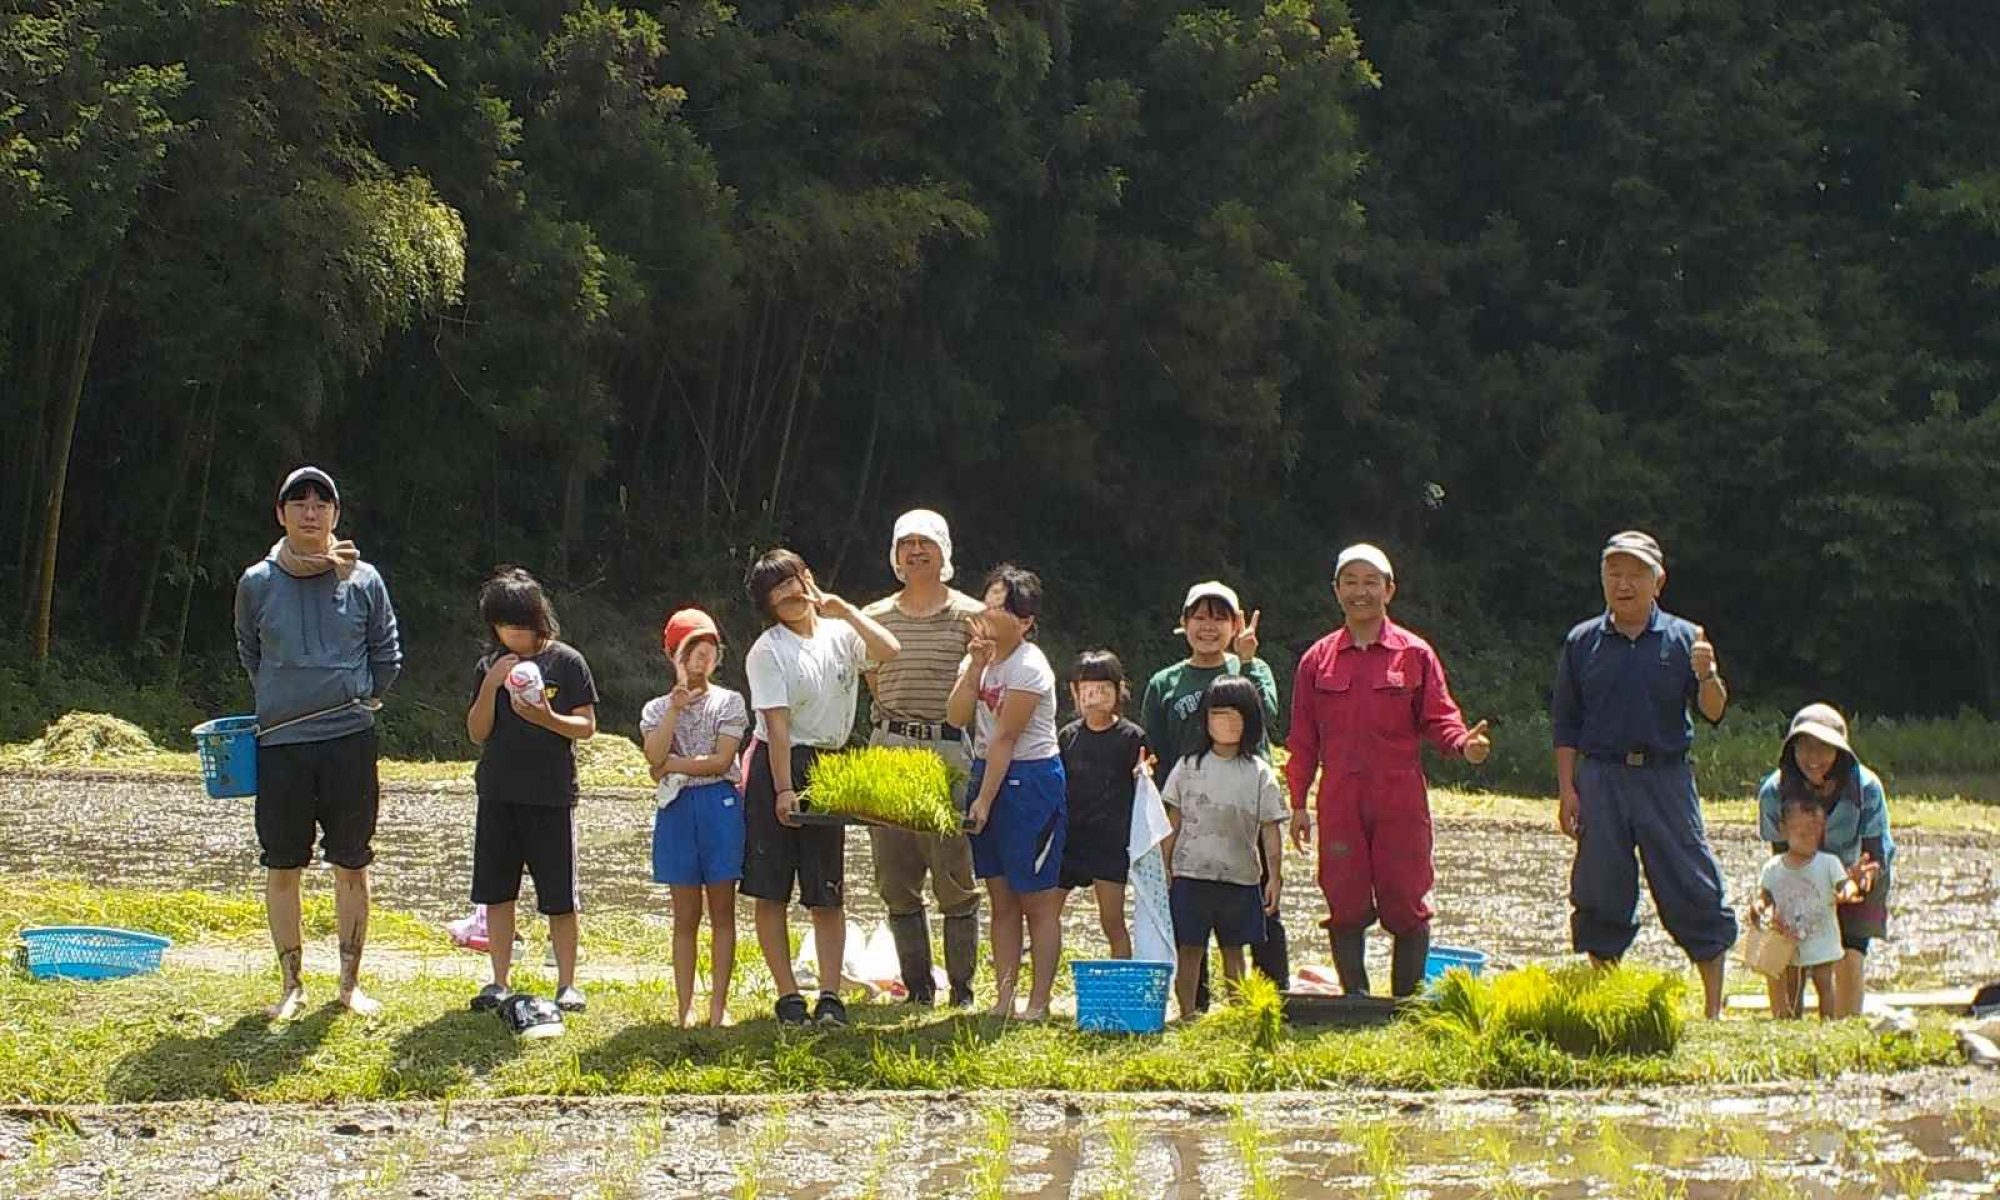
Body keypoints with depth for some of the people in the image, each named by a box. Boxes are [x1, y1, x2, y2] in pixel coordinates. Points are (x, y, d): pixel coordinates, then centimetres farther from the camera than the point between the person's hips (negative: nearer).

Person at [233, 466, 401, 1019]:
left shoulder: (363, 580, 1)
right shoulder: (257, 584, 2)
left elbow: (387, 654, 12)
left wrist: (360, 699, 5)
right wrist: (282, 700, 11)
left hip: (351, 741, 0)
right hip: (280, 744, 0)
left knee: (351, 866, 5)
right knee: (283, 868, 3)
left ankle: (350, 982, 15)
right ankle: (292, 985, 13)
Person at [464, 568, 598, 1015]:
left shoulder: (566, 662, -3)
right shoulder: (489, 667, 7)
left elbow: (587, 726, -4)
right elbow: (477, 733, 3)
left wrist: (547, 718, -22)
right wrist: (492, 685, -10)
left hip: (551, 795, -3)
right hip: (498, 796, 4)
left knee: (559, 897, 0)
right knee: (497, 893, 6)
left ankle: (567, 984, 9)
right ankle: (500, 983, 14)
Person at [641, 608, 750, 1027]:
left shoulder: (728, 703, 3)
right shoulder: (657, 709, 9)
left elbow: (722, 760, -9)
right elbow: (655, 757, -10)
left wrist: (672, 765, -8)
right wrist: (676, 707, -14)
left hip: (720, 806, -2)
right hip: (677, 809, 2)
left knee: (722, 911, 1)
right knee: (685, 915, 4)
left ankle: (718, 1005, 4)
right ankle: (683, 1006, 7)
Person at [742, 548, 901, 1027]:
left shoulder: (839, 634, 6)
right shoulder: (768, 651, -7)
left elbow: (888, 650, -14)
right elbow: (777, 724, -14)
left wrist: (846, 610, -12)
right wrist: (784, 790, -18)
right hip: (775, 768, -4)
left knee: (828, 893, 1)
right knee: (770, 891, -2)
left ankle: (830, 996, 1)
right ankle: (788, 996, 4)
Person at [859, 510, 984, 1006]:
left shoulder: (971, 616, 3)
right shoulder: (874, 618, 12)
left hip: (951, 749, -3)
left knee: (955, 879, -5)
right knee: (896, 880, 4)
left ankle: (962, 988, 2)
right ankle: (917, 986, 11)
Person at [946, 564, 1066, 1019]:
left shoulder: (1028, 668, -15)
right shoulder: (981, 656, 9)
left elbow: (1005, 738, -16)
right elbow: (956, 716, -3)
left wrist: (984, 801, -16)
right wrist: (975, 667, -14)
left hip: (1030, 780, -8)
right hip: (987, 773, 8)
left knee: (1038, 901, -3)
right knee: (1002, 900, 9)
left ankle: (1038, 1004, -1)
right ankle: (1004, 999, 11)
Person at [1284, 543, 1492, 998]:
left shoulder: (1415, 654, 5)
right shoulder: (1318, 659, 10)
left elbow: (1439, 719, 3)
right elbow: (1303, 739, 11)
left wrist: (1464, 743, -19)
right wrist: (1298, 803, 6)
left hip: (1401, 799, -1)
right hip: (1340, 802, 2)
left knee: (1407, 907, -2)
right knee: (1345, 906, 1)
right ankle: (1355, 999, 9)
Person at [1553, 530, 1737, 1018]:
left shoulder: (1684, 639, 4)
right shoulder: (1583, 643, 8)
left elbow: (1713, 712, -1)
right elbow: (1565, 725, 10)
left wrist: (1707, 676, -22)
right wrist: (1566, 790, 2)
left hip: (1667, 777, -1)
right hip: (1601, 778, 1)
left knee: (1696, 891, -3)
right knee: (1601, 895, 2)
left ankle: (1713, 1007, 3)